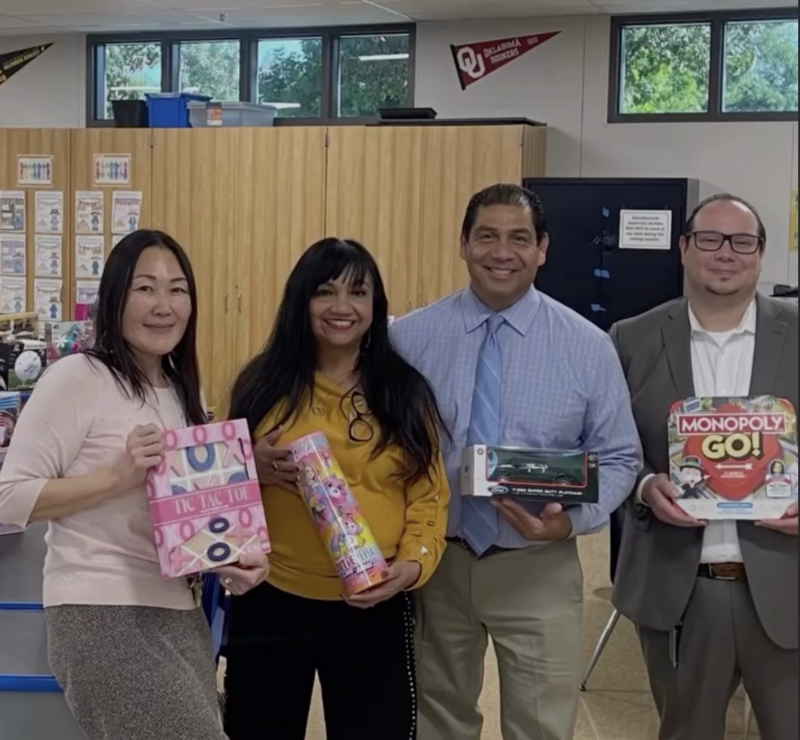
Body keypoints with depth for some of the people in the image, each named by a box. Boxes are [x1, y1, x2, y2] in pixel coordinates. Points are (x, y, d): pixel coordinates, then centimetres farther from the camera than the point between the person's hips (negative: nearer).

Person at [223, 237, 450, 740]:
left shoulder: (406, 391, 3)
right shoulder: (266, 383, 2)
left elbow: (429, 493, 1)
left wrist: (415, 563, -15)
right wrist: (254, 469, -13)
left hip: (376, 610, 0)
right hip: (271, 603, 0)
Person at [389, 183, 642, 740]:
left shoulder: (588, 345, -5)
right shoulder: (409, 337, -3)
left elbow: (618, 457, 0)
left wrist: (572, 518, -19)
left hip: (538, 567, -1)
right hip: (434, 560, 1)